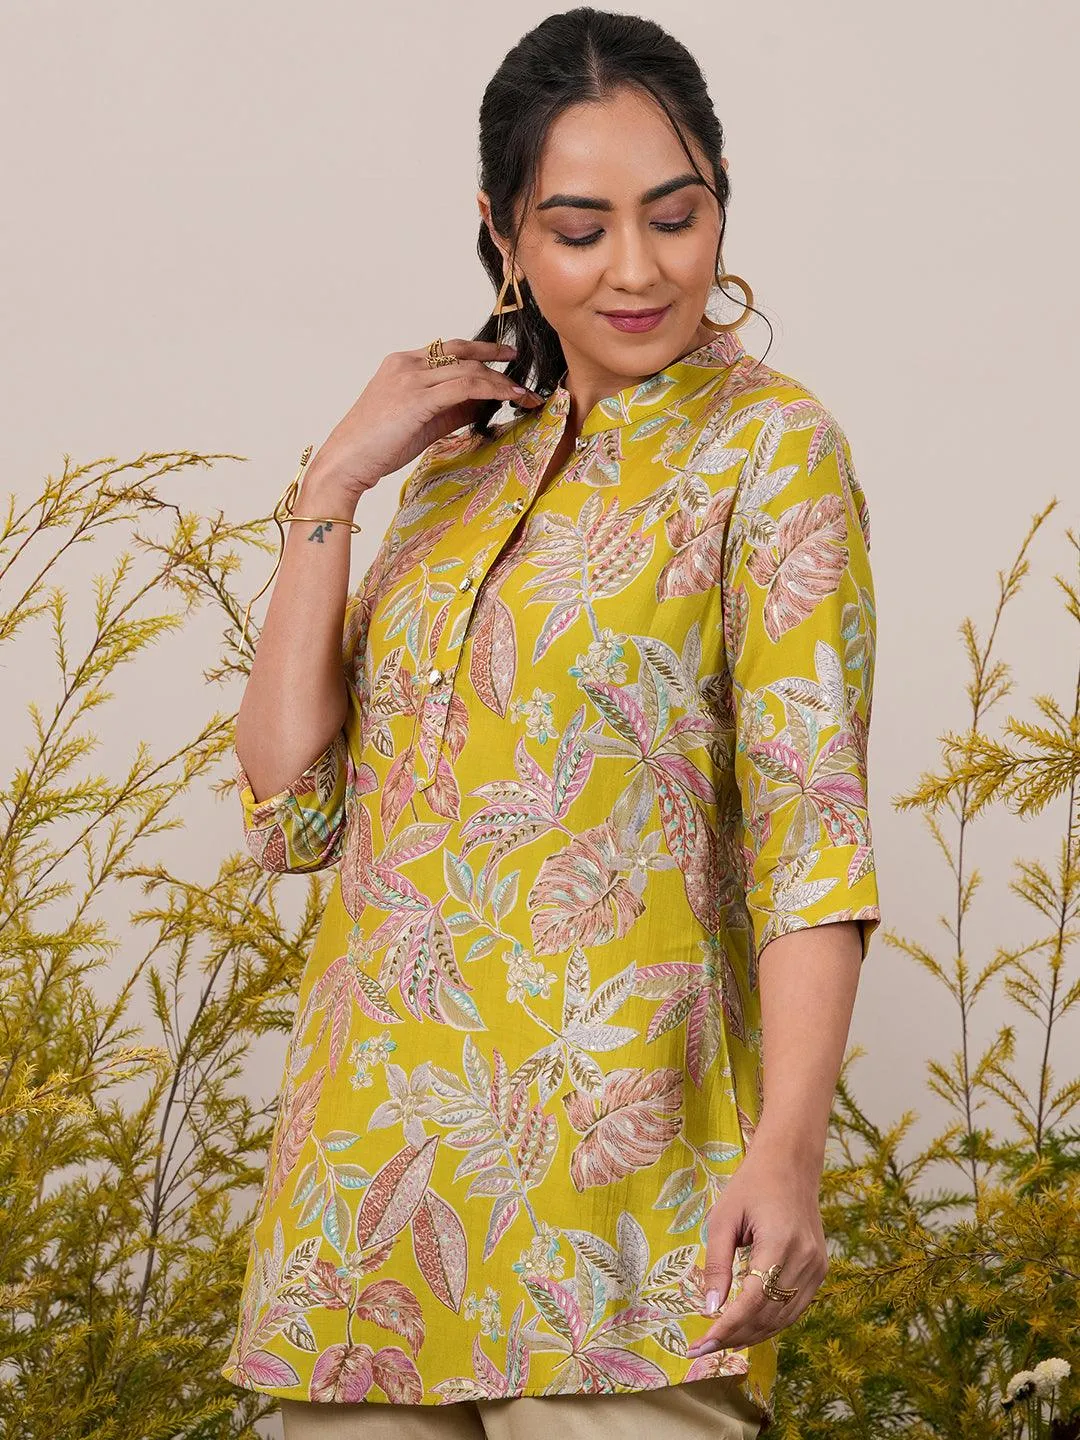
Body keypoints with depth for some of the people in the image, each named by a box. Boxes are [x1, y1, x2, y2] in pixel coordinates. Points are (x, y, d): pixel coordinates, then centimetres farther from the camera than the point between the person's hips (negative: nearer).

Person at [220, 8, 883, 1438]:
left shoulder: (764, 445, 0)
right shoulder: (461, 466, 16)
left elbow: (811, 824, -10)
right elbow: (292, 809, 8)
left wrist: (789, 1144, -22)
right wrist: (334, 486, 2)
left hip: (605, 1148, -5)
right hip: (379, 1145, 5)